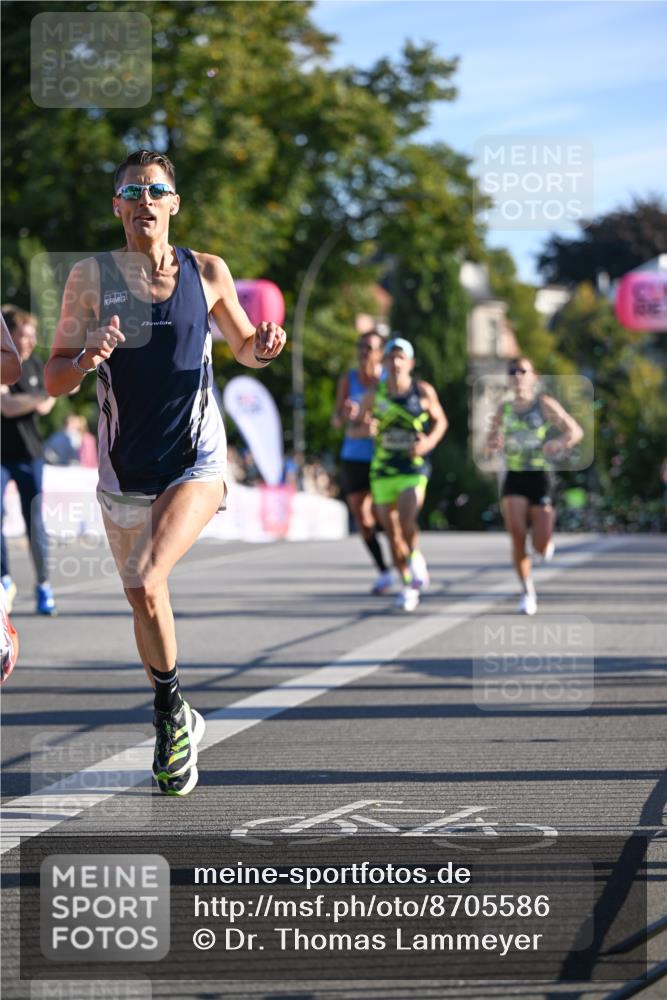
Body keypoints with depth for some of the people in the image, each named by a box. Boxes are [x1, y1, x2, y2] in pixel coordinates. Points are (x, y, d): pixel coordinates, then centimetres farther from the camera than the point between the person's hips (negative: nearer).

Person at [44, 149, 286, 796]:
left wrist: (263, 347, -7)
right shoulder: (90, 278, -3)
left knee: (147, 582, -23)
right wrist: (87, 359, -23)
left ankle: (169, 709, -4)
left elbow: (243, 348, 16)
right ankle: (178, 723, 31)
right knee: (144, 602, 11)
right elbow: (53, 381, -2)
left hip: (195, 463, -2)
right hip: (125, 470, 2)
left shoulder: (207, 273, 1)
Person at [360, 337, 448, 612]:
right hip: (382, 471, 3)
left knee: (406, 521, -25)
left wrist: (429, 442, -9)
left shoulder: (424, 392, -3)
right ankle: (408, 586, 22)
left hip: (414, 468, -3)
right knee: (392, 533, 6)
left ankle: (416, 557, 6)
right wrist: (367, 429, -14)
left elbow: (441, 421, 10)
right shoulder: (374, 396, 0)